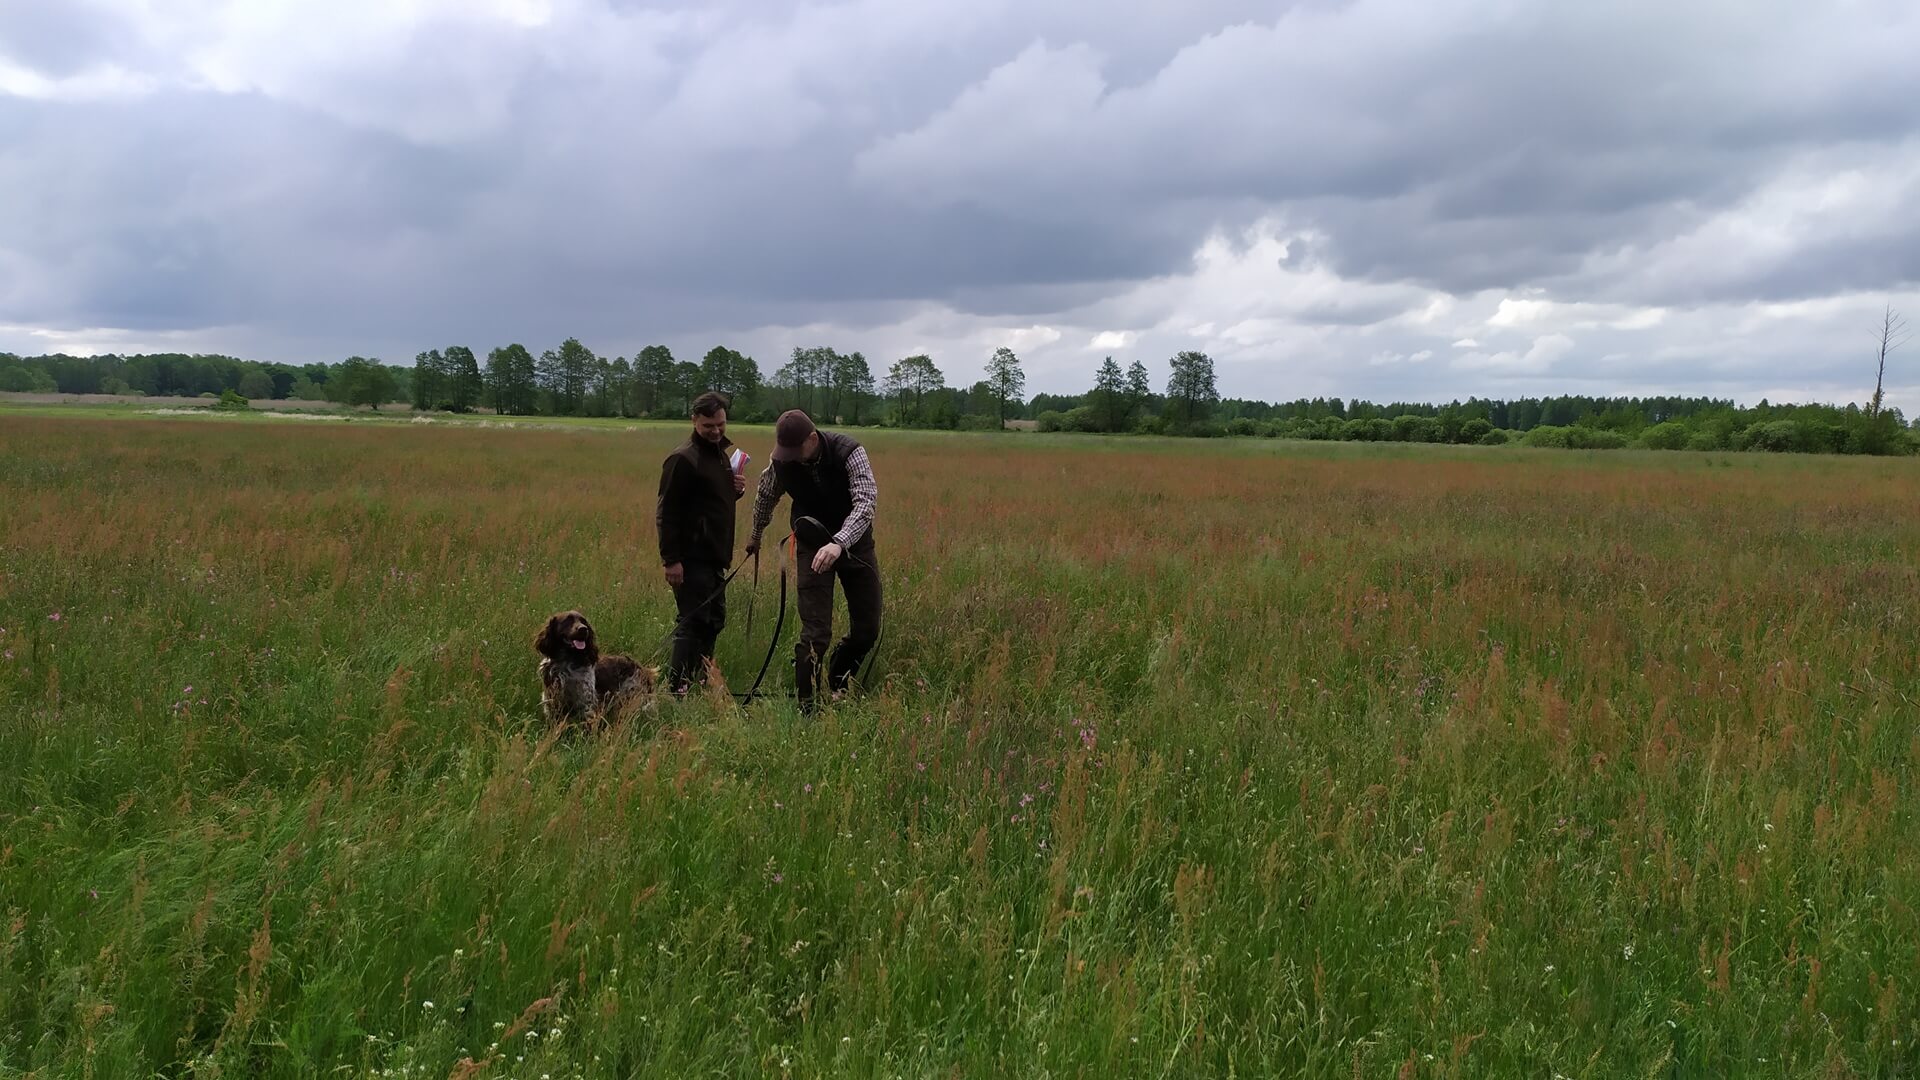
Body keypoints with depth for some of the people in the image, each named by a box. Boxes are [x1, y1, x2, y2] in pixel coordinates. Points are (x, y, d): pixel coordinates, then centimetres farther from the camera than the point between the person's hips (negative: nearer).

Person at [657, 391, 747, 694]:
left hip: (714, 557, 9)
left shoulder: (719, 453, 14)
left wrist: (737, 490, 4)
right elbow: (667, 513, -17)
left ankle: (700, 681, 26)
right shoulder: (683, 459, -14)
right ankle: (677, 688, -3)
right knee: (693, 622, -9)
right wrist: (671, 560, -21)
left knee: (714, 621, 15)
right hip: (692, 558, -9)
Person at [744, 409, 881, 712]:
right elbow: (766, 496, 9)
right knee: (815, 633, -10)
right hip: (813, 546, 0)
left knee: (868, 630, 6)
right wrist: (755, 536, 24)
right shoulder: (782, 461, -13)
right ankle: (806, 707, 1)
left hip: (855, 542, 0)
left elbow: (865, 502, -36)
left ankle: (837, 684, 32)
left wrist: (838, 543, -52)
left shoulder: (849, 453, -24)